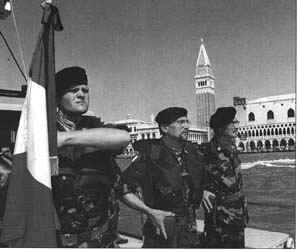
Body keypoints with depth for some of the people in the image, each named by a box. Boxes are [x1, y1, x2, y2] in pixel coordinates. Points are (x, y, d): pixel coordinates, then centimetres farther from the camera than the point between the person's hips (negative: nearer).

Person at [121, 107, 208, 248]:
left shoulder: (191, 152, 5)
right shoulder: (150, 154, -13)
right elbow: (124, 189, -16)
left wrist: (203, 193, 7)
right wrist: (150, 212, -20)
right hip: (162, 232, -5)